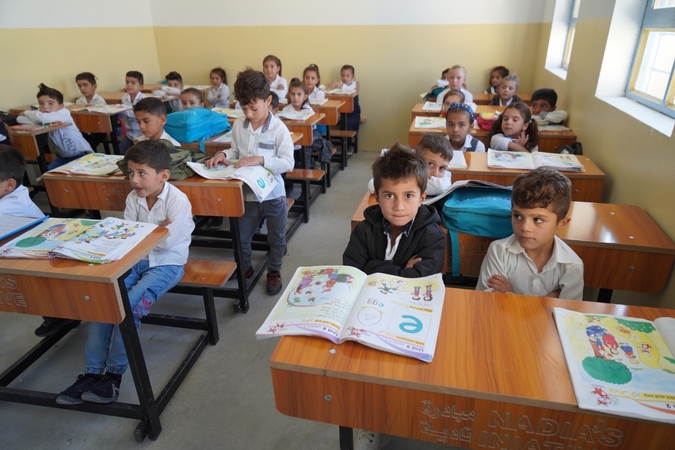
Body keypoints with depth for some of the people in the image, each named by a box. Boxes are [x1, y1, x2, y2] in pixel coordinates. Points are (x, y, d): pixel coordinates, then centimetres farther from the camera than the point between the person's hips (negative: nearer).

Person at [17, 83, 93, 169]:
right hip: (63, 156, 6)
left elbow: (45, 118, -38)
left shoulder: (64, 113, -21)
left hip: (82, 154, -6)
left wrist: (26, 113, -17)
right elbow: (19, 119, -11)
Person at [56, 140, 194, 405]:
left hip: (166, 264, -6)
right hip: (135, 260, 6)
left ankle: (114, 374, -9)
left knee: (129, 306, -23)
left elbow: (166, 243, -21)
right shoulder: (133, 198, 3)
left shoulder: (178, 201, -17)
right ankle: (92, 372, -6)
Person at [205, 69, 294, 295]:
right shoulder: (238, 125, -3)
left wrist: (261, 160, -30)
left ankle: (274, 272, 39)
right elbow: (236, 152, 10)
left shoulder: (279, 129, -16)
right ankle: (245, 269, 42)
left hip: (273, 195, -3)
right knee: (240, 238, 16)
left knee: (276, 239, 16)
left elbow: (288, 163, -19)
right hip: (246, 194, 4)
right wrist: (223, 155, -11)